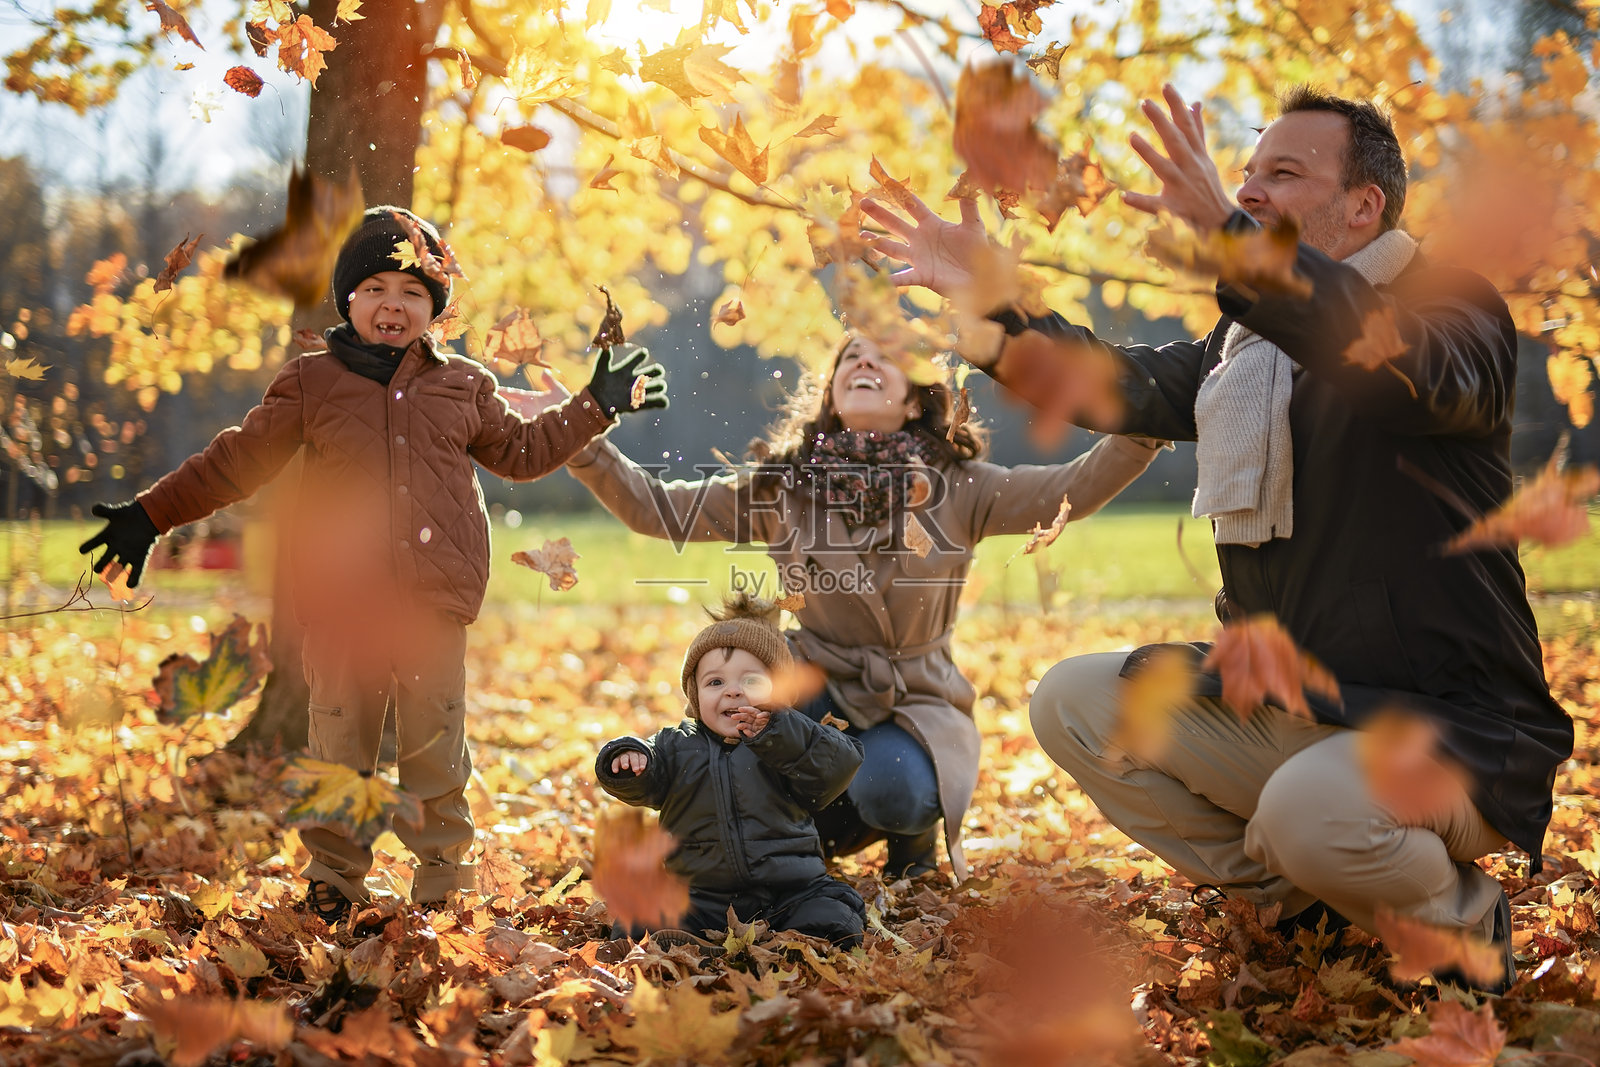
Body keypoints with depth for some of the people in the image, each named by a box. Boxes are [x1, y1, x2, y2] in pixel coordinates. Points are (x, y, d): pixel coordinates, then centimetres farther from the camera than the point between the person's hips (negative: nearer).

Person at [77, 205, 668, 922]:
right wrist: (150, 516, 4)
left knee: (437, 756, 7)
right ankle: (331, 889, 20)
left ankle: (444, 885, 20)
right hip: (341, 609, -1)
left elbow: (520, 451, 26)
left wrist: (595, 407, 23)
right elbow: (236, 461, 8)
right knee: (339, 754, 6)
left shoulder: (464, 386, 10)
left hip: (435, 608, 1)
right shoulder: (310, 384, 4)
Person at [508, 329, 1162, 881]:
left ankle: (917, 831, 8)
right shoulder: (782, 486, -2)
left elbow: (1073, 490, -18)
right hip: (820, 689, 2)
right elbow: (657, 509, -4)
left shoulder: (956, 488, -7)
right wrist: (583, 445, -16)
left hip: (914, 704, -2)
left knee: (888, 792, -33)